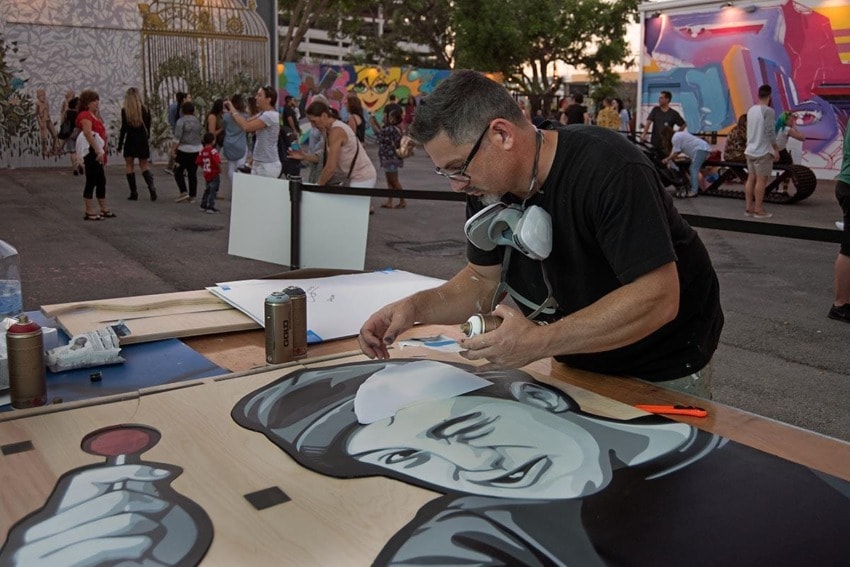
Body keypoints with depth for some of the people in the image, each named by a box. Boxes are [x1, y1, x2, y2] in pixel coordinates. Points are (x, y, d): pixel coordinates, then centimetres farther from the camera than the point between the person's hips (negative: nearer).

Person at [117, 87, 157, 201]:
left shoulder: (125, 111, -7)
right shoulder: (145, 109, 1)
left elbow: (123, 128, -8)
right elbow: (148, 127, 6)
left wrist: (120, 144, -1)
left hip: (130, 141, -3)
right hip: (143, 141, 3)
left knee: (129, 166, 8)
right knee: (144, 165, 11)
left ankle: (133, 193, 5)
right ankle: (151, 186, -14)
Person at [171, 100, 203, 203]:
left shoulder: (181, 121, -9)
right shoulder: (197, 121, 8)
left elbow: (177, 137, -15)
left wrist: (173, 150, -12)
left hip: (184, 150, -5)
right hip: (197, 149, 5)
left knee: (178, 172, 6)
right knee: (193, 173, 8)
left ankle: (183, 192, -7)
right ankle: (192, 196, 8)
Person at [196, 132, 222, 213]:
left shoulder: (202, 151, 2)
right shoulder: (213, 151, -18)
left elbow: (198, 162, 3)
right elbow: (217, 162, -28)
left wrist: (204, 169, 14)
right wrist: (220, 169, -12)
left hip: (206, 174, 7)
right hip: (214, 174, -7)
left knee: (207, 190, 21)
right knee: (213, 191, 2)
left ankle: (203, 205, 25)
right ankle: (210, 207, 3)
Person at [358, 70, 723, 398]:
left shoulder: (609, 170, -30)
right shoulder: (487, 185, -8)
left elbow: (658, 298, -34)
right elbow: (483, 280, 1)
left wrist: (541, 342, -36)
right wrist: (416, 307, -17)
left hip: (663, 371, -6)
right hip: (580, 364, 6)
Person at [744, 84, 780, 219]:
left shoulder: (751, 110, 9)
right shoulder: (768, 111, -14)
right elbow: (770, 132, -16)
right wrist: (776, 149, -7)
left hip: (750, 150, 8)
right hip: (763, 151, -7)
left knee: (751, 178, 10)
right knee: (761, 180, -3)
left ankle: (749, 208, 12)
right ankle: (758, 210, -1)